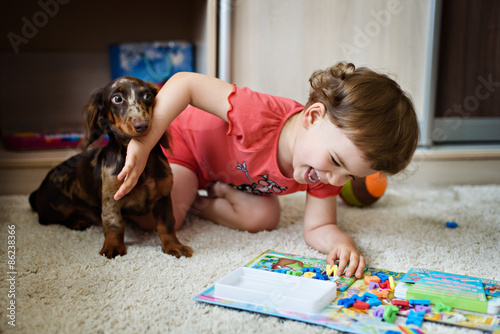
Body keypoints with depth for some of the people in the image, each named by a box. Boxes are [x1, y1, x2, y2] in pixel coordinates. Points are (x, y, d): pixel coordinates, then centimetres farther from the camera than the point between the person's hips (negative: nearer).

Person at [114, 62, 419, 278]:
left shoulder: (327, 175, -25)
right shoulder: (259, 116, -46)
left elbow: (318, 227, -20)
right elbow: (184, 84, -42)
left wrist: (342, 242, -45)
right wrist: (142, 145, -47)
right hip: (185, 138, -5)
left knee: (264, 217, -20)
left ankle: (200, 202, 4)